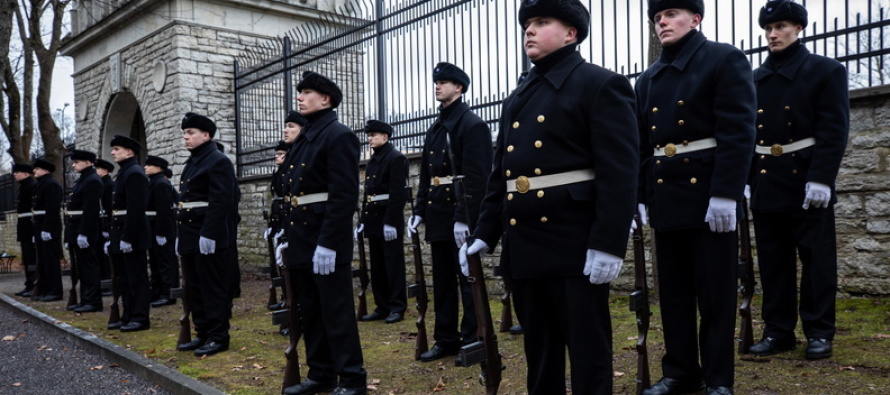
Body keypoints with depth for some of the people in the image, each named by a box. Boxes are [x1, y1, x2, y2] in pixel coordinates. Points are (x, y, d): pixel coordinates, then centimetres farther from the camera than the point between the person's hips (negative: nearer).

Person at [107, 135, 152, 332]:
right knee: (125, 278, 14)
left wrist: (127, 238, -23)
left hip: (132, 235, -10)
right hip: (121, 233, 10)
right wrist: (114, 238, 18)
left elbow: (136, 210, -20)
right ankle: (128, 317, 21)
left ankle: (141, 318, 2)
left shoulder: (134, 173, -13)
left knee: (137, 277, -4)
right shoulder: (123, 173, 18)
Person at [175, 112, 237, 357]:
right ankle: (203, 334, 21)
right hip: (190, 236, 9)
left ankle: (218, 337, 5)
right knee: (194, 288, 12)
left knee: (213, 287, -3)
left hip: (207, 237, -9)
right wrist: (180, 235, 18)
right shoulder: (192, 163, 18)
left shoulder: (218, 161, -10)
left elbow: (220, 202, -19)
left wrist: (208, 234, -23)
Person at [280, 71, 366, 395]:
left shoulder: (339, 135, -10)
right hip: (301, 237, 9)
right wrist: (288, 238, 15)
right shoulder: (302, 139, 16)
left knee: (337, 311, -2)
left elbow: (344, 195, -19)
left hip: (326, 240, -9)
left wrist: (327, 244, -23)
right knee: (310, 312, 14)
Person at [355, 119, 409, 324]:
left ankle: (397, 307, 4)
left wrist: (391, 222, -21)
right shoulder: (371, 162, 17)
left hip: (389, 220, -9)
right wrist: (362, 221, 13)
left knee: (393, 264, -3)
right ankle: (382, 307, 18)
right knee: (377, 266, 11)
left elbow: (398, 193, -16)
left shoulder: (396, 158, -8)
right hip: (373, 220, 9)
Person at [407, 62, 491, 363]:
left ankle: (472, 341, 11)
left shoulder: (472, 125, -9)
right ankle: (446, 339, 22)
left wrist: (464, 217, -23)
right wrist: (419, 211, 10)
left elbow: (477, 176, -17)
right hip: (438, 214, 8)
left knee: (467, 278, 0)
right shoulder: (435, 129, 17)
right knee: (442, 281, 13)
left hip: (461, 216, -8)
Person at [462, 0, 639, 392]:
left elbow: (619, 171, -13)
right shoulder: (517, 98, 17)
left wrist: (607, 244, -20)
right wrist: (484, 234, 11)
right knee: (538, 348, 16)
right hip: (525, 244, 7)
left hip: (576, 244, -7)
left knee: (588, 349, 4)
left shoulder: (602, 85, -4)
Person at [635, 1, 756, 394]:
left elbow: (737, 131, -11)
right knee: (673, 290, 11)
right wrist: (638, 197, 7)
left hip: (709, 193, -5)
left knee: (715, 290, 2)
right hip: (664, 197, 6)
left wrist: (725, 195, -19)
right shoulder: (648, 79, 15)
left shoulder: (726, 59, -2)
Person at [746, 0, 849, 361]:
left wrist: (820, 178, -17)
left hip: (807, 183, -4)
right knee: (773, 262, 8)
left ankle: (819, 332, 14)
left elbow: (834, 129, -7)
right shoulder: (755, 80, 13)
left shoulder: (826, 71, 1)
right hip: (766, 184, 4)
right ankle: (778, 330, 18)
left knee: (817, 260, 3)